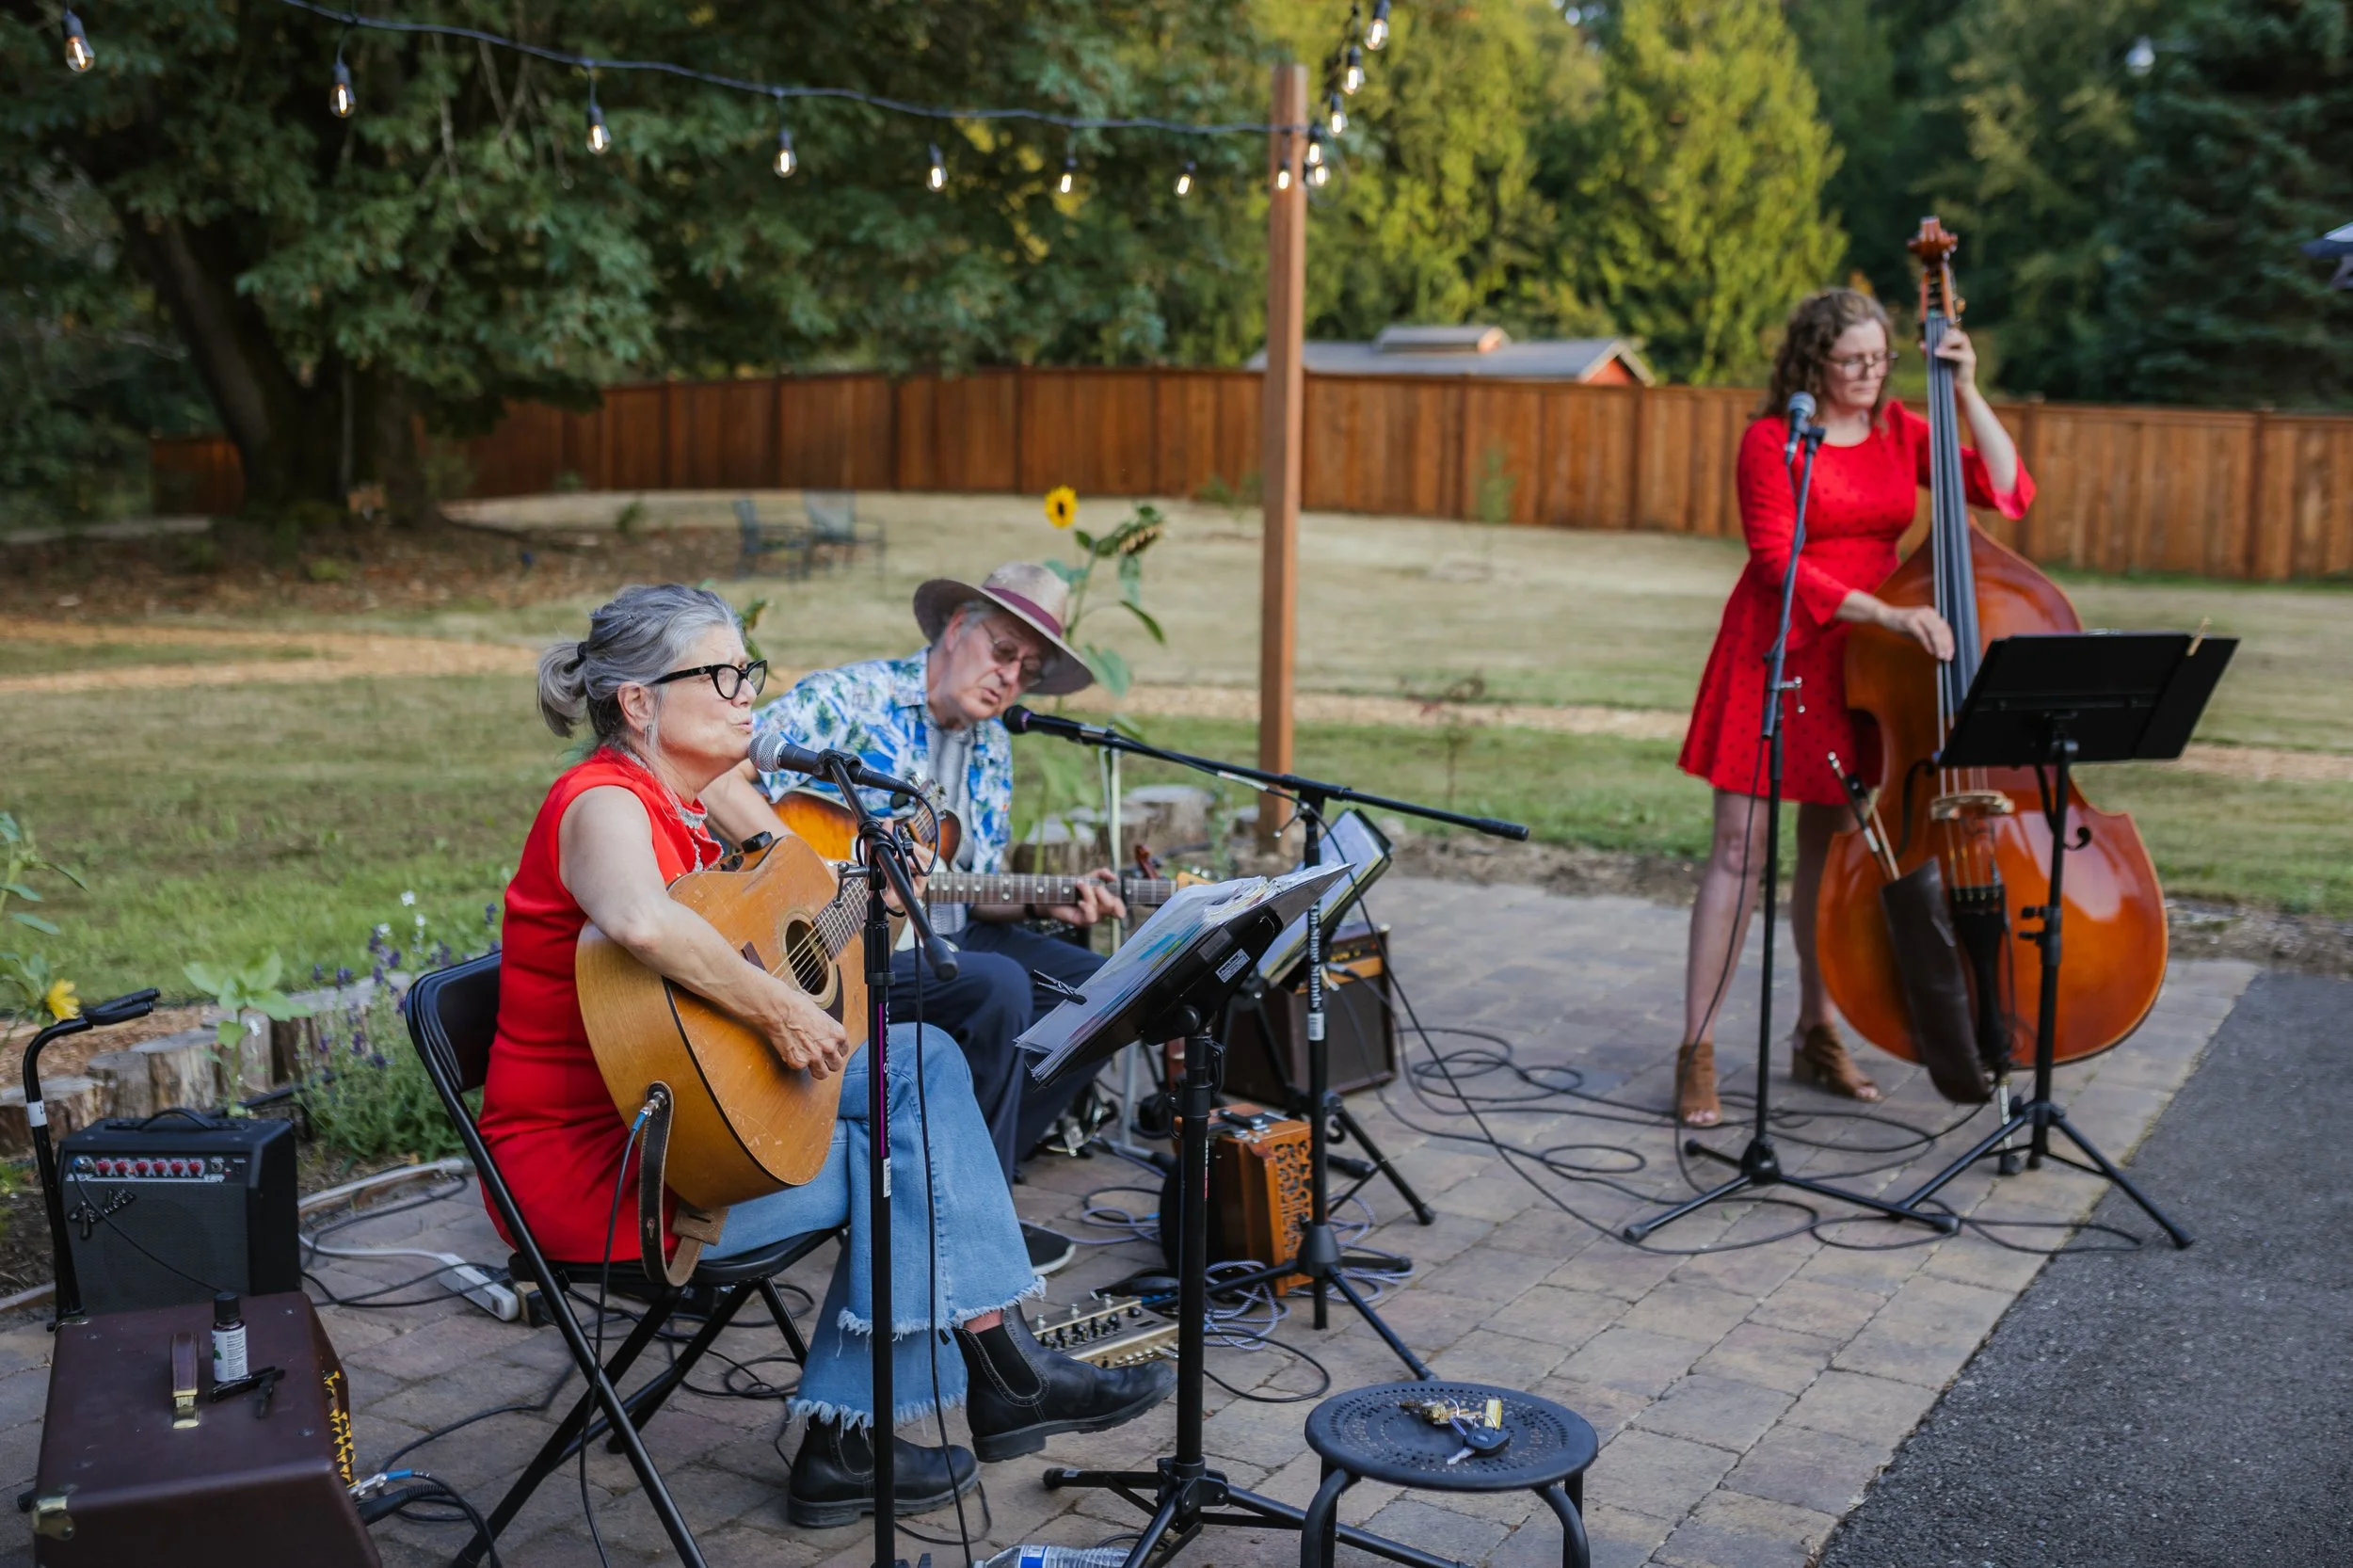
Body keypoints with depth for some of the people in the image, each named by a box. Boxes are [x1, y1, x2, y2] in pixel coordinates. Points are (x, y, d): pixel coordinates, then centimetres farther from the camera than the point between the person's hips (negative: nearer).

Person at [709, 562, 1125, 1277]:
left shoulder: (992, 749, 13)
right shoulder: (847, 699, -12)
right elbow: (719, 778, -23)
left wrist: (1047, 905, -3)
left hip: (940, 936, 9)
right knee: (999, 987, -29)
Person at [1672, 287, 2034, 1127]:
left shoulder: (1900, 432, 6)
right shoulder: (1772, 441, -9)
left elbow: (2010, 492, -1)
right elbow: (1779, 564, -17)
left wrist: (1967, 393, -9)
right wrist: (1888, 612, -26)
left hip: (1862, 662, 5)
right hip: (1774, 651, -5)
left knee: (1829, 846, 12)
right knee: (1740, 850, -6)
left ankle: (1815, 1034, 25)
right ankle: (1696, 1048, -1)